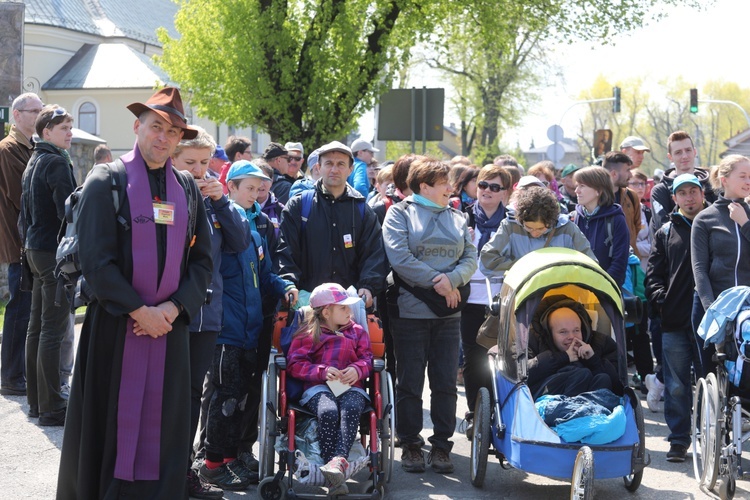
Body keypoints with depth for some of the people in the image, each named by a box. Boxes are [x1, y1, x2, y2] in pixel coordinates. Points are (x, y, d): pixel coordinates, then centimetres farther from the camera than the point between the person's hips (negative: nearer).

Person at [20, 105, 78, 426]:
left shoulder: (33, 162, 16)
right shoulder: (57, 162, -14)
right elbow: (67, 211, -20)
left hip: (36, 250, 10)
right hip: (55, 252, -10)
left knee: (37, 326, 13)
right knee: (54, 329, -7)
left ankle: (36, 400, 21)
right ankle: (51, 408, -5)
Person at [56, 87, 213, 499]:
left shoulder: (187, 188, 10)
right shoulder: (107, 182, -3)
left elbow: (202, 260, 8)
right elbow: (95, 260, -10)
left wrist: (173, 308, -7)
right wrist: (139, 310, -13)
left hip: (170, 325, 4)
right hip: (114, 325, -3)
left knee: (164, 425, 6)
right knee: (108, 423, 2)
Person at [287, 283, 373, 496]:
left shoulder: (357, 331, 25)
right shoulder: (308, 333, 15)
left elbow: (367, 359, 15)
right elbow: (295, 365, 5)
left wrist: (357, 370, -10)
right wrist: (322, 371, -11)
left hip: (351, 388, 2)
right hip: (319, 388, -2)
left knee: (351, 410, -35)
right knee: (328, 412, -36)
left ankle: (338, 460, -55)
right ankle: (335, 477, -42)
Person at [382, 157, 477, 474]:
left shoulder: (457, 219, 14)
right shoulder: (400, 214, 0)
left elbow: (470, 259, 5)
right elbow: (399, 257, -13)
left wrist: (452, 279, -15)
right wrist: (436, 281, -14)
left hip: (448, 313, 4)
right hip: (409, 310, -4)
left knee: (446, 382, 5)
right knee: (410, 382, 2)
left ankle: (441, 445, 13)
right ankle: (410, 445, 12)